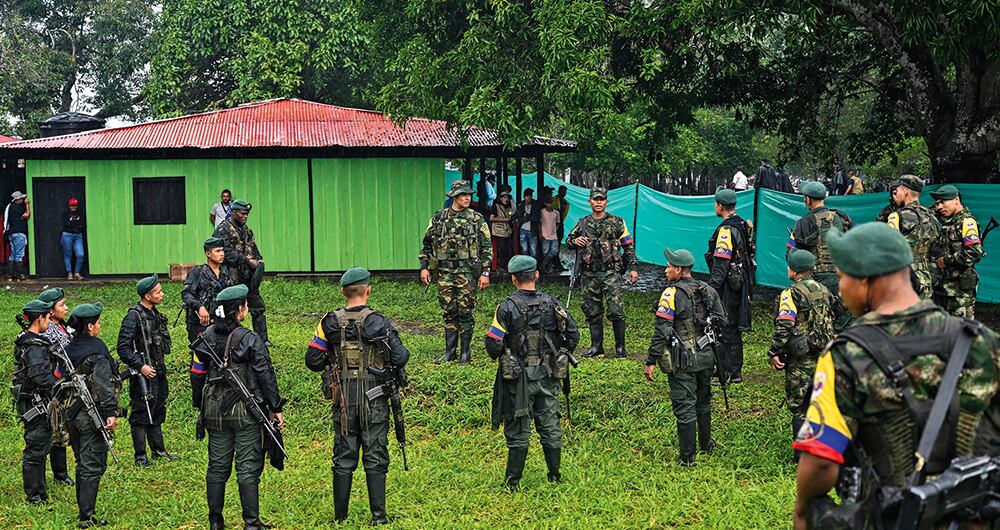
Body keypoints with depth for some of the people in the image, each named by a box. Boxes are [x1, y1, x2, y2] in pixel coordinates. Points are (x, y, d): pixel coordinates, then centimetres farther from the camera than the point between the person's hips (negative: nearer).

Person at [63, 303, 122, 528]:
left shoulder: (68, 349, 8)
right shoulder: (97, 352, -16)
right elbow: (104, 384, -24)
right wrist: (111, 413, -25)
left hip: (71, 414, 8)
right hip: (92, 416, -8)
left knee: (83, 464, 19)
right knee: (93, 467, -3)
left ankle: (83, 508, 28)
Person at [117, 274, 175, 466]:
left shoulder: (155, 314, 10)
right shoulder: (134, 316, -16)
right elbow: (123, 348, -20)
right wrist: (140, 366, -22)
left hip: (158, 371, 9)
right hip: (143, 372, -9)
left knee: (158, 411, 16)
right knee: (141, 414, -2)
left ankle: (158, 450, 27)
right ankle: (140, 457, 5)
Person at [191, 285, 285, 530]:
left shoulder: (207, 337, 3)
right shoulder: (251, 340, -13)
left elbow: (197, 374, 9)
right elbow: (265, 375, -11)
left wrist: (200, 406, 20)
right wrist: (276, 407, -1)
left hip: (215, 412, 5)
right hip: (246, 413, -5)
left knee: (217, 466, 13)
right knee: (248, 468, 1)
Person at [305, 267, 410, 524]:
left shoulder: (330, 323, -3)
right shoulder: (379, 322, -11)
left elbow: (313, 361, -2)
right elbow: (400, 358, -13)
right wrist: (404, 352, 10)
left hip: (343, 400, 2)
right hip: (374, 399, -2)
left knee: (343, 458, 11)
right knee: (375, 458, 6)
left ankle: (340, 516, 17)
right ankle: (378, 516, 7)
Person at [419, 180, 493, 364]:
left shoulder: (477, 220, 1)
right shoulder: (438, 218, 7)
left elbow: (486, 248, 0)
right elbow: (427, 244, 13)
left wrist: (485, 273, -6)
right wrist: (424, 267, 5)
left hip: (467, 272, -2)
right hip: (444, 272, 2)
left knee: (465, 312, 0)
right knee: (448, 312, 8)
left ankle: (466, 352, 10)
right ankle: (449, 351, 17)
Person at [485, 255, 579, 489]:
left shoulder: (507, 307, -13)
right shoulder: (552, 304, -1)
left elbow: (493, 343, -15)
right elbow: (573, 334, 1)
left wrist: (498, 356, 7)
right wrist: (559, 356, 16)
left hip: (519, 378, -3)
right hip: (548, 377, 3)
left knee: (518, 430, 5)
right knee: (550, 426, 14)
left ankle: (513, 481, 12)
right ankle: (555, 476, 22)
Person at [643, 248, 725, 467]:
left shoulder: (672, 294, -15)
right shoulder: (709, 291, 6)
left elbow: (661, 330, -18)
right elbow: (721, 321, 10)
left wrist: (651, 361, -15)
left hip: (683, 362, -7)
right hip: (706, 358, 7)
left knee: (685, 407, 0)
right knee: (703, 402, 23)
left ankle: (687, 457, 5)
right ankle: (706, 444, 38)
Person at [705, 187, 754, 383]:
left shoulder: (726, 230, -18)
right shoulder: (743, 226, 12)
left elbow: (721, 264, -23)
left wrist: (711, 289, -22)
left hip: (728, 285, -10)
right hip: (741, 283, 10)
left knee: (723, 328, -4)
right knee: (734, 327, 16)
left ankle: (725, 374, -1)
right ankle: (735, 371, 23)